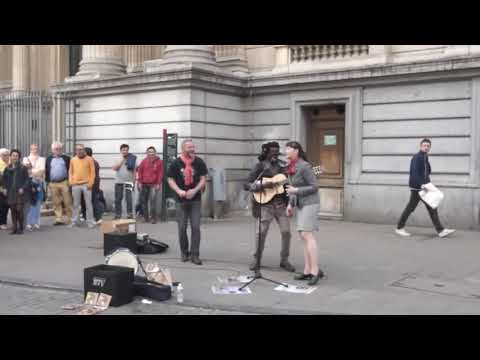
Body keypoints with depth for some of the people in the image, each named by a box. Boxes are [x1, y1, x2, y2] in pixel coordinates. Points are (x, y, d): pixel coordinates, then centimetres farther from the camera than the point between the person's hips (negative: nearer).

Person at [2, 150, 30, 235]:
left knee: (19, 209, -9)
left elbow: (27, 179, -1)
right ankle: (14, 228, 10)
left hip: (20, 192, -3)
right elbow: (4, 180, 17)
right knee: (13, 210, 3)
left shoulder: (23, 168, -1)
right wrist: (5, 189, 5)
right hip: (10, 193, 3)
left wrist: (23, 188, -12)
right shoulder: (7, 169, 10)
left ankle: (20, 228, 3)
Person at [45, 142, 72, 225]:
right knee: (56, 203, 4)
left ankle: (69, 218, 5)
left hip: (64, 182, -2)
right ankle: (59, 219, 8)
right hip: (53, 184, 2)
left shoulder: (66, 158, 7)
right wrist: (47, 182, 7)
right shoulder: (49, 159, 13)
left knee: (67, 202, -3)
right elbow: (46, 171, 13)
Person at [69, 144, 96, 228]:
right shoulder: (73, 160, 9)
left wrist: (90, 183, -9)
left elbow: (92, 172, -2)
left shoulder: (89, 159, -1)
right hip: (75, 185, 3)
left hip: (86, 185, -3)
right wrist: (70, 181, 2)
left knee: (88, 204, 1)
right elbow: (70, 171, 14)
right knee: (76, 204, 10)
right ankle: (75, 221, 18)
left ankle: (90, 221, 6)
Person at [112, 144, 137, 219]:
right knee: (118, 199, 6)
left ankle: (130, 214, -3)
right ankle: (117, 215, 14)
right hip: (118, 182, 2)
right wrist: (122, 158, -9)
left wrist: (133, 182, -1)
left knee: (128, 198, -8)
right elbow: (114, 168, -11)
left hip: (128, 182, -2)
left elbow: (134, 171, 3)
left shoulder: (132, 159, 1)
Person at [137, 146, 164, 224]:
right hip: (144, 185, 4)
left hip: (154, 185, -4)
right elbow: (139, 172, 8)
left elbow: (160, 173, -2)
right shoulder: (144, 161, 7)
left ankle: (154, 218, -5)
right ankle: (146, 217, 17)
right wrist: (139, 182, 2)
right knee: (143, 200, 7)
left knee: (153, 201, -11)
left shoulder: (159, 161, 0)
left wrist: (158, 183, -7)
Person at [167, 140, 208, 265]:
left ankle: (195, 254, 3)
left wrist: (194, 190, -15)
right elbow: (171, 180, 0)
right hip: (181, 200, 0)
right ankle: (184, 252, 23)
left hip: (196, 199, 0)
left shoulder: (199, 162, -1)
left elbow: (203, 179, 0)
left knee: (196, 227, -4)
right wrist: (179, 191, -16)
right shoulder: (176, 163, -3)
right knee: (182, 228, 6)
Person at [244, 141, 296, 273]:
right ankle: (256, 260, 13)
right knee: (260, 232, -4)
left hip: (282, 204, 3)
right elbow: (246, 185, -6)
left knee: (286, 231, -2)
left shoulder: (283, 165, 11)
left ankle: (284, 260, 14)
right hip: (265, 204, -3)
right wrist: (262, 185, -19)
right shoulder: (260, 166, 0)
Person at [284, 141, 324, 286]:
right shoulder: (291, 168, 9)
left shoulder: (304, 166, -17)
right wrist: (290, 204, 13)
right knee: (304, 237, 5)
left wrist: (296, 191, -20)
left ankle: (315, 271, -14)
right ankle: (307, 271, 7)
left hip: (310, 204, -9)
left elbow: (314, 187, -16)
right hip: (301, 205, 9)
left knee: (307, 235, -16)